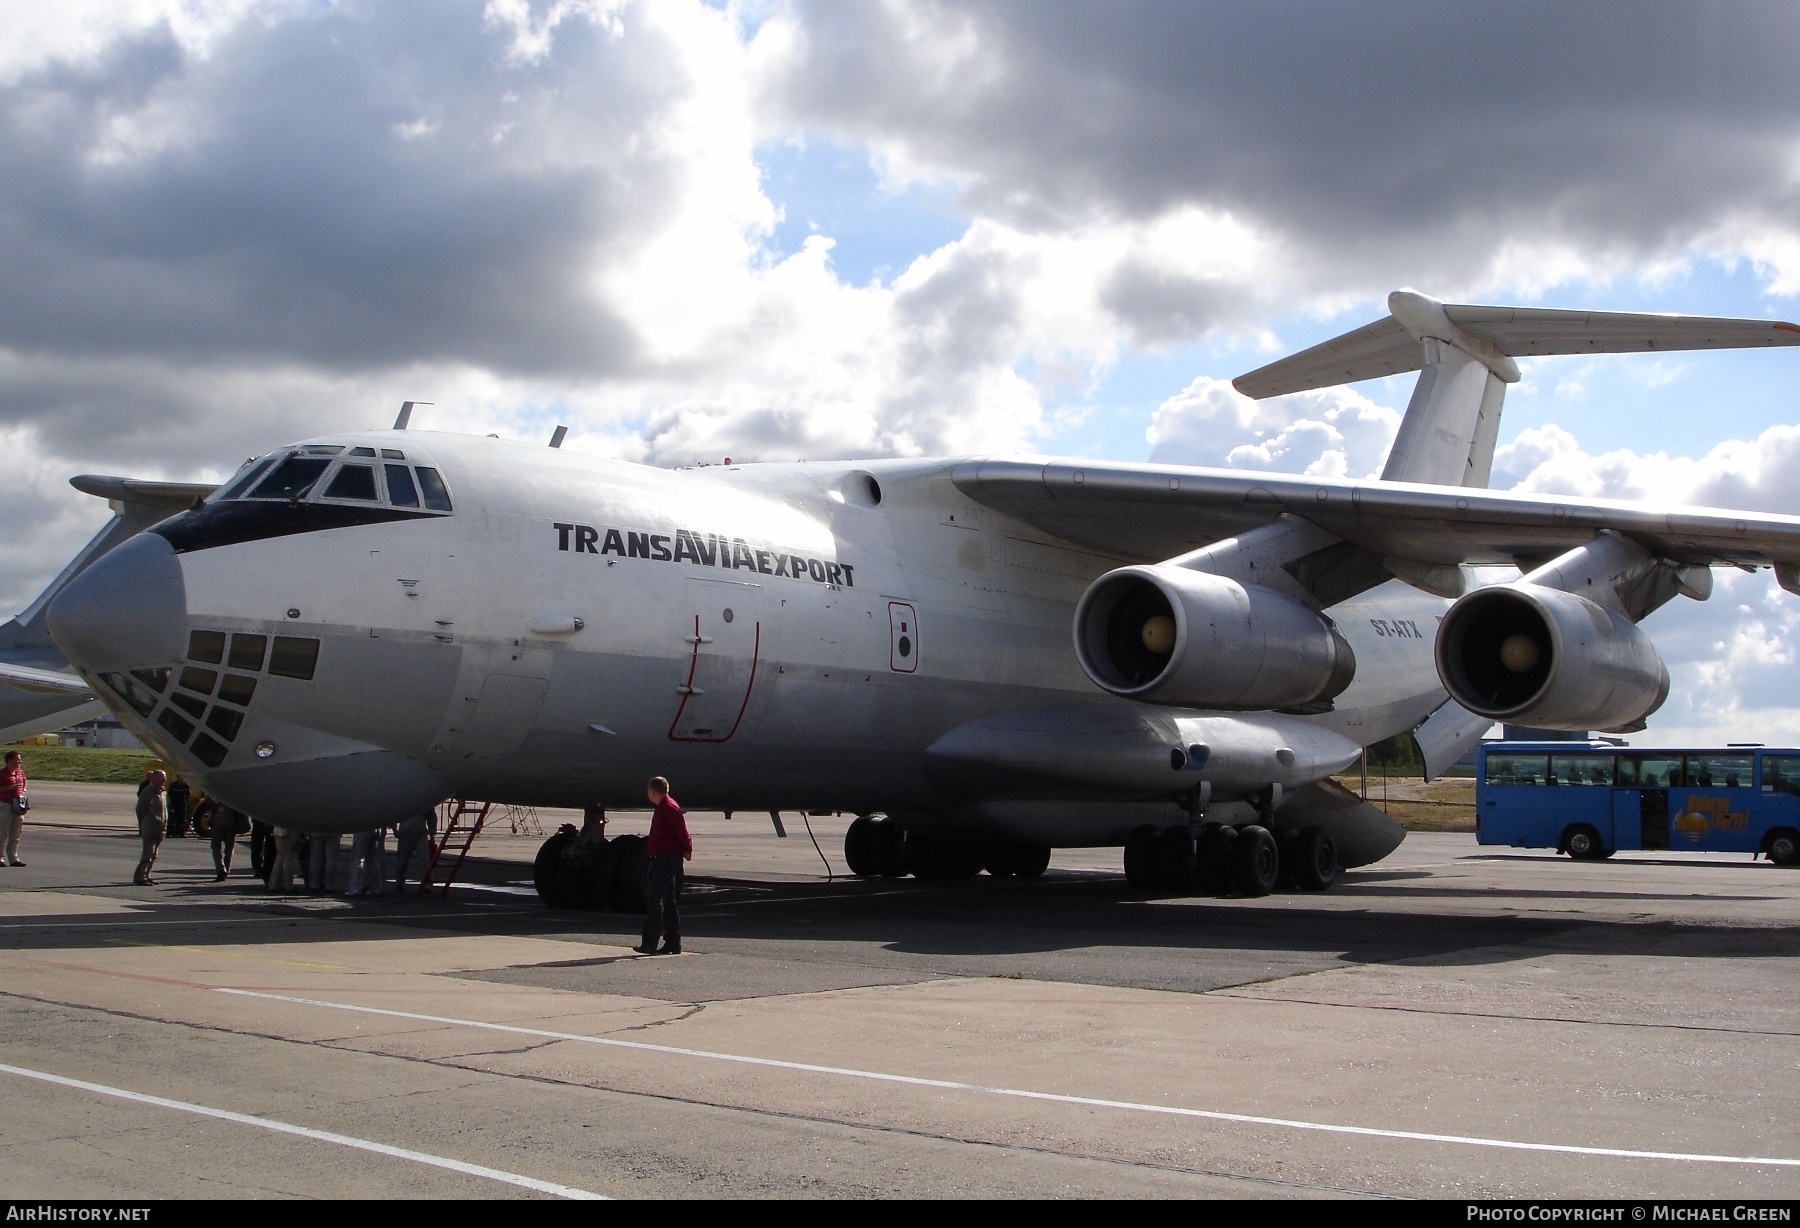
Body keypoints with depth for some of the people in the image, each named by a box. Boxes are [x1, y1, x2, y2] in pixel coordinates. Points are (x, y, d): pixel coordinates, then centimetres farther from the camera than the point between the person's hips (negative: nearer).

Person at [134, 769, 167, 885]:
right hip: (150, 828, -8)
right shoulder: (147, 792, -9)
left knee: (153, 854, 10)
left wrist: (164, 825, 13)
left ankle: (145, 876, 16)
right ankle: (139, 877, -9)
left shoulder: (161, 792, 15)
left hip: (160, 829, 8)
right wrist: (142, 826, -6)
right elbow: (140, 810, -7)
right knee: (148, 853, -12)